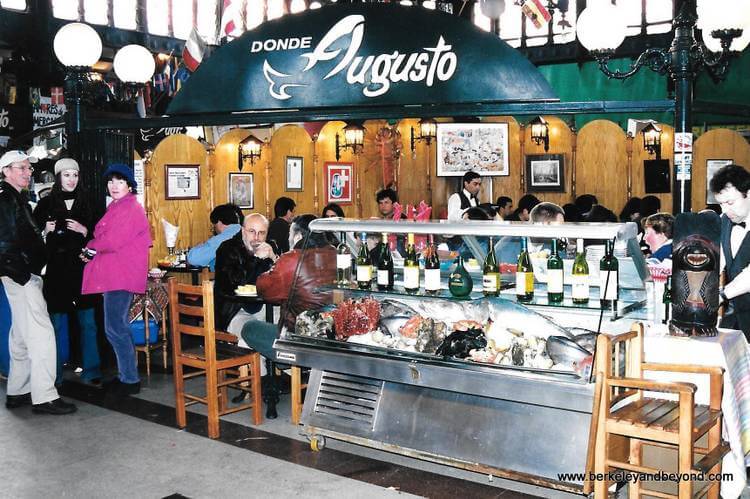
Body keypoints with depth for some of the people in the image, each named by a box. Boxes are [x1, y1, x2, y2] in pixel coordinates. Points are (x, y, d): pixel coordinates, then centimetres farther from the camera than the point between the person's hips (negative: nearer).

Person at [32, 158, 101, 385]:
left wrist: (84, 231, -7)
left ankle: (91, 370, 12)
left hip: (82, 269, 2)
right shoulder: (46, 204, 2)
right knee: (57, 322, 1)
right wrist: (45, 231, -13)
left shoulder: (85, 204, 9)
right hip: (56, 270, -2)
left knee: (87, 321, 3)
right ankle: (56, 374, 11)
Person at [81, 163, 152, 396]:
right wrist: (93, 249, -3)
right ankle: (126, 374, 24)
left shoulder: (130, 208, -12)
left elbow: (113, 240, -19)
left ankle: (130, 379, -2)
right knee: (119, 326, 15)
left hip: (122, 276, -10)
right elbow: (105, 237, 17)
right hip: (113, 275, 10)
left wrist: (92, 247, -2)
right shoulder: (117, 207, 19)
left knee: (115, 328, -9)